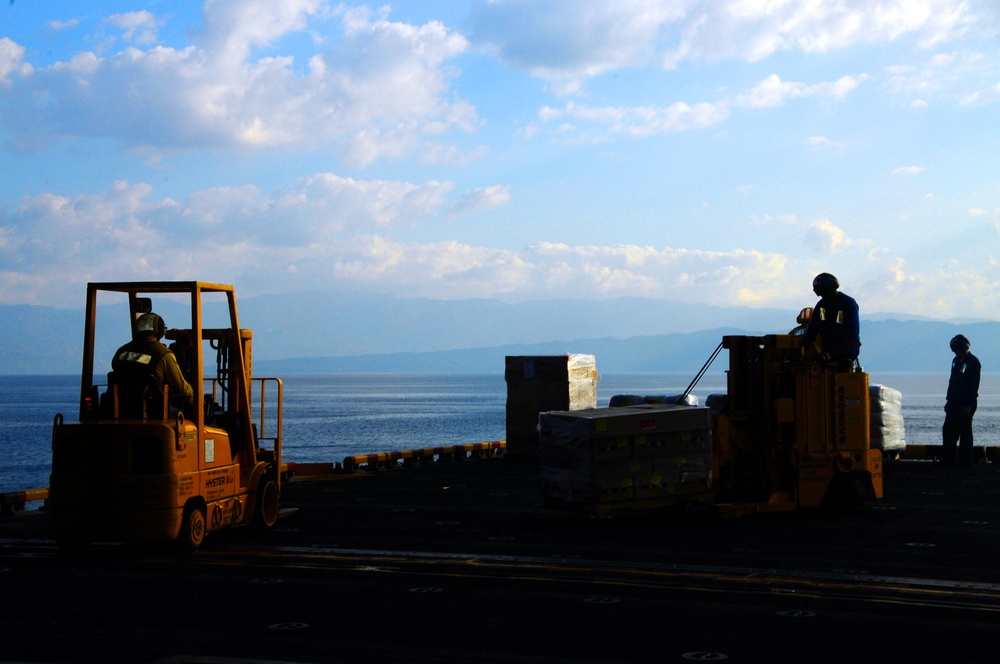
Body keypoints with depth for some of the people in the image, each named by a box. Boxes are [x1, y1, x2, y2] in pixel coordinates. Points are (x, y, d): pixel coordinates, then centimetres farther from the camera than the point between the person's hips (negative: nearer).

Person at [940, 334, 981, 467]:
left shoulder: (973, 363, -12)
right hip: (954, 402, 8)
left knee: (965, 431, -2)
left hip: (966, 403, -8)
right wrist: (948, 400, 16)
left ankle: (965, 460, 4)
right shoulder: (956, 360, 13)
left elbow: (973, 386, -16)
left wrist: (968, 405, -19)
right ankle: (948, 458, 10)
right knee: (948, 430, 6)